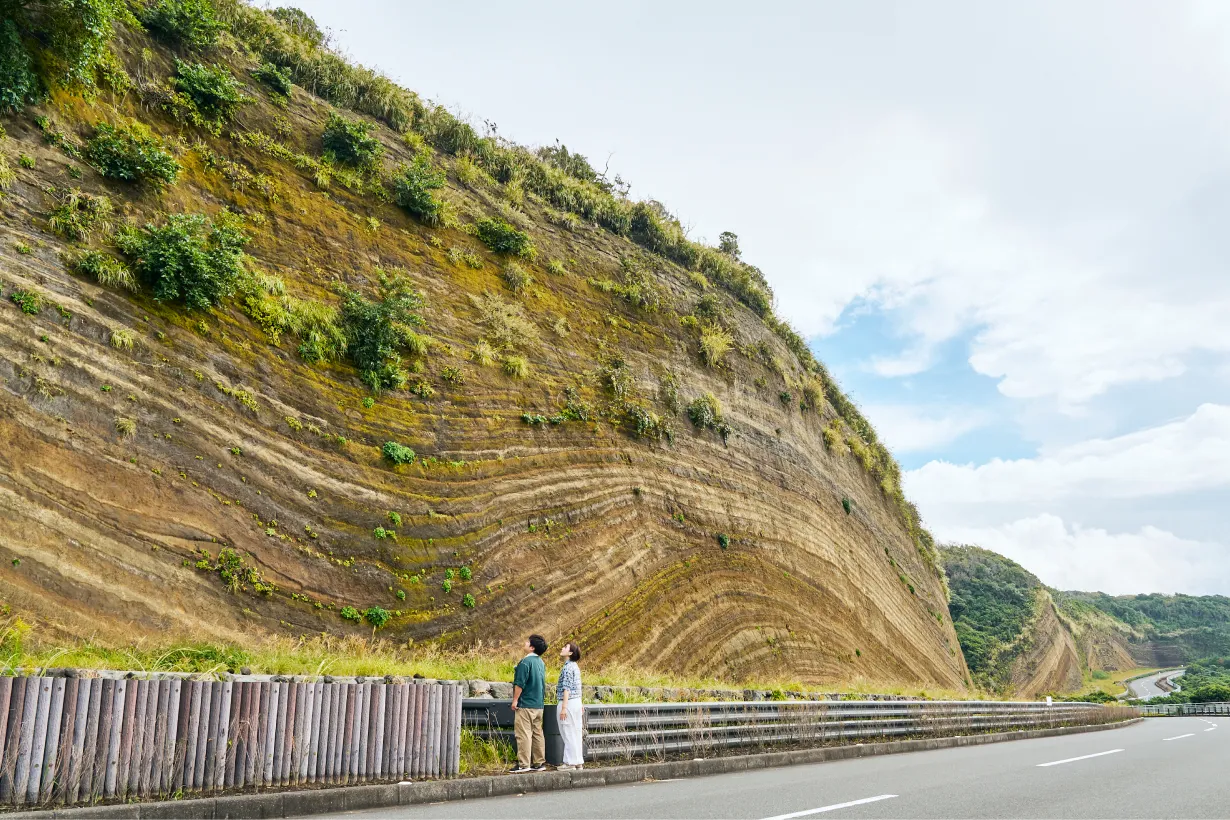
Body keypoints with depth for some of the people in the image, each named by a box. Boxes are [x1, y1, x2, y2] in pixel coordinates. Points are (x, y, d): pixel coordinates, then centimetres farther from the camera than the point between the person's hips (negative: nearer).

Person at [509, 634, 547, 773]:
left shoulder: (526, 661, -14)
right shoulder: (541, 662, 12)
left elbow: (520, 683, -17)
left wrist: (515, 700, -11)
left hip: (525, 704, -8)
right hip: (538, 705, 8)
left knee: (524, 734, -5)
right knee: (537, 733, 10)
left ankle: (524, 764, -5)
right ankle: (539, 763, 13)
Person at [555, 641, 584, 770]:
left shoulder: (568, 667, -15)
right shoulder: (575, 666, 13)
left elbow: (567, 688, -19)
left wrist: (563, 708, -20)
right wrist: (580, 705, 24)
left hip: (568, 702, -9)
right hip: (577, 701, 9)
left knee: (569, 733, -2)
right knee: (575, 733, 12)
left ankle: (570, 763, 2)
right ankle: (578, 762, 17)